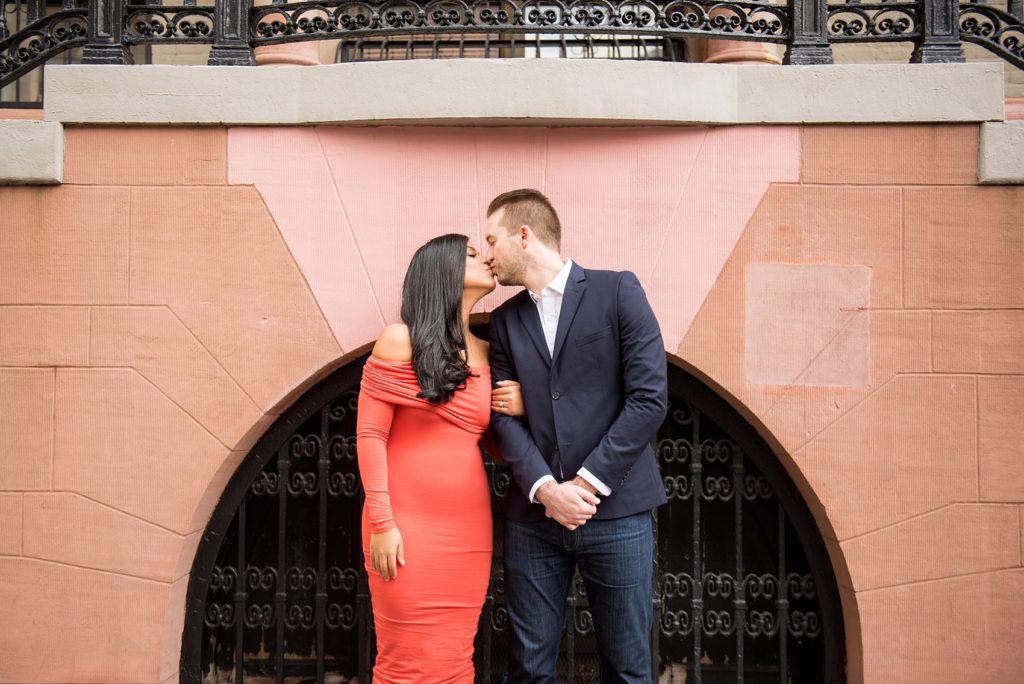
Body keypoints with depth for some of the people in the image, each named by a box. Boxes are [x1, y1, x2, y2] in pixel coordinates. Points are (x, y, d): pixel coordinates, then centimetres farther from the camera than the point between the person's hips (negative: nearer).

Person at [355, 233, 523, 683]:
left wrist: (519, 410, -2)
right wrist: (381, 523, -12)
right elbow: (370, 433, -6)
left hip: (469, 529, 5)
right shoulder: (401, 340, -3)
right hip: (409, 526, -5)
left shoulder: (485, 352, 12)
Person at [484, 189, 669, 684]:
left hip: (615, 511, -3)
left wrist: (587, 483, -12)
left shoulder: (618, 291, -1)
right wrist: (545, 489, -13)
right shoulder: (505, 319, 13)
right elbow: (503, 415, 4)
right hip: (534, 514, 4)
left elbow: (649, 398, -8)